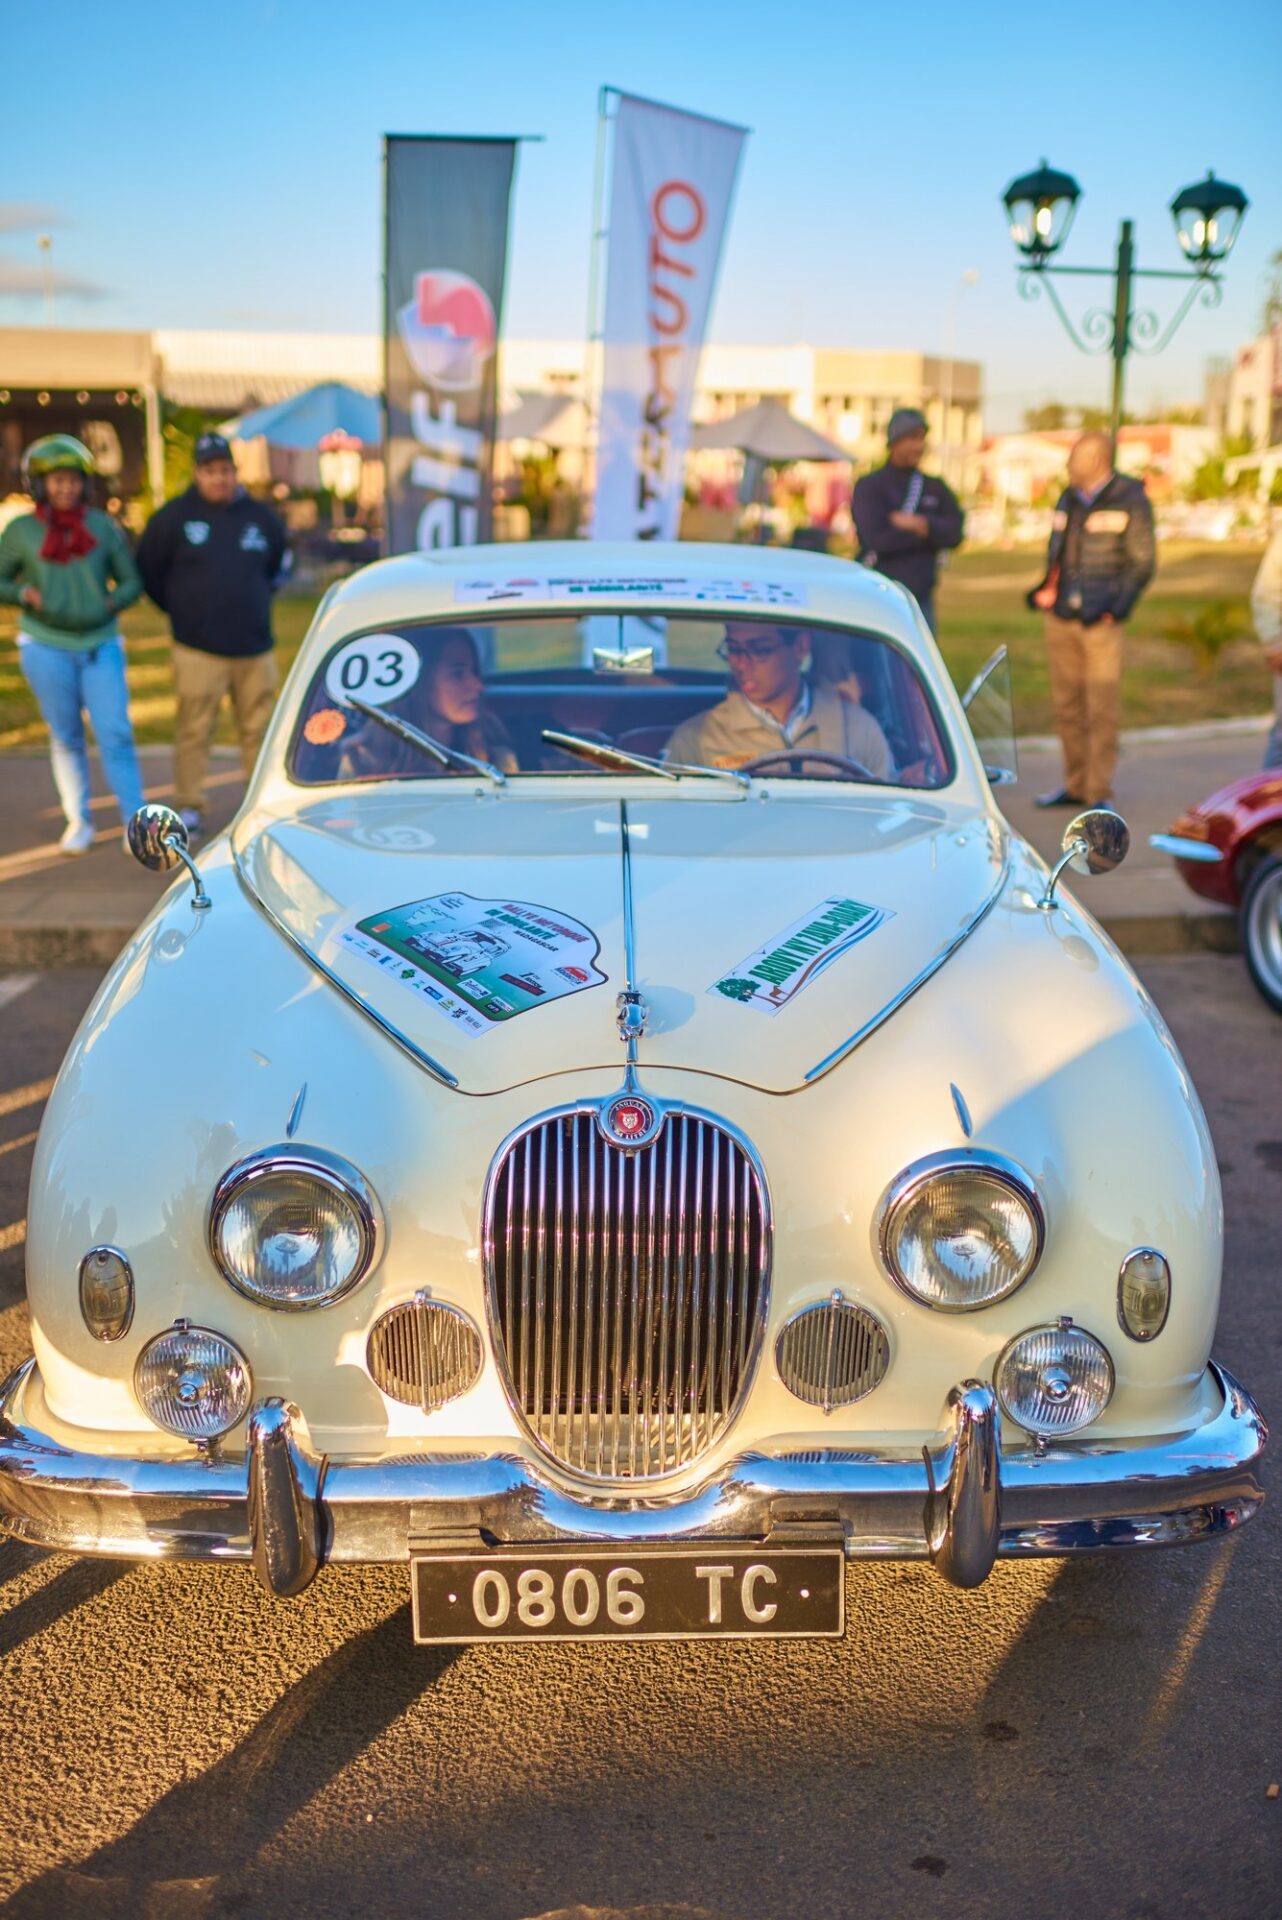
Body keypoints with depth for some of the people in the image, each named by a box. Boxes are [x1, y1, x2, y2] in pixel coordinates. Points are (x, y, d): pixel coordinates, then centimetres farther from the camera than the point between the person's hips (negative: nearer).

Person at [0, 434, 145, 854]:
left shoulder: (103, 525, 6)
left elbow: (130, 580, 10)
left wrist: (112, 602, -10)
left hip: (101, 644, 0)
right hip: (46, 646, 0)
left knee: (115, 735, -6)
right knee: (66, 737, 7)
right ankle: (78, 820, 18)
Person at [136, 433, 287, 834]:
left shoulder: (261, 517, 9)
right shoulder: (173, 517, 0)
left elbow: (276, 567, 26)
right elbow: (148, 570, 8)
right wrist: (180, 609, 12)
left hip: (255, 646, 3)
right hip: (198, 649, -3)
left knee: (259, 727, 6)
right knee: (194, 729, -4)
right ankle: (189, 805, 4)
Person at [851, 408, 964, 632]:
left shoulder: (935, 487, 13)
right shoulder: (870, 487, -2)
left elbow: (954, 532, -1)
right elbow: (877, 538, -17)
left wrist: (919, 523, -17)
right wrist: (931, 530, -8)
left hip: (921, 598, 5)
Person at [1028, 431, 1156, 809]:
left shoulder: (1129, 501, -2)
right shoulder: (1068, 499, 15)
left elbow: (1143, 561, -3)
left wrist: (1118, 605, -14)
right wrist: (1044, 590, 4)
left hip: (1099, 621, -6)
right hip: (1060, 618, 6)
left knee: (1101, 708, -6)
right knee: (1066, 705, 8)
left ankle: (1099, 792, 0)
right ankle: (1075, 785, 18)